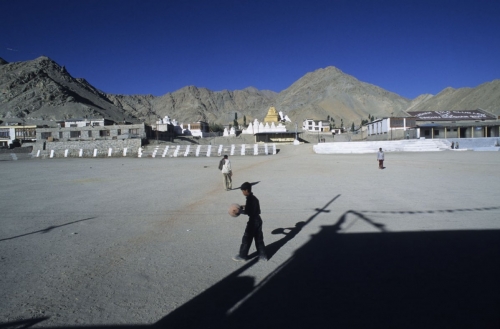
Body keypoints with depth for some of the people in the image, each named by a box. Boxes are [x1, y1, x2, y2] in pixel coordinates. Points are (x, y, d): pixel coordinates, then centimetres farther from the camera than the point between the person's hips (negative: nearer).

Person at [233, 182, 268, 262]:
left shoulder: (249, 199, -18)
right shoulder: (254, 198, 10)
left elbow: (247, 212, -21)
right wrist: (245, 207, 11)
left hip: (253, 221, -9)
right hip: (258, 220, 9)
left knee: (246, 239, 4)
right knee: (259, 239, 15)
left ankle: (242, 256, 14)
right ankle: (263, 255, 20)